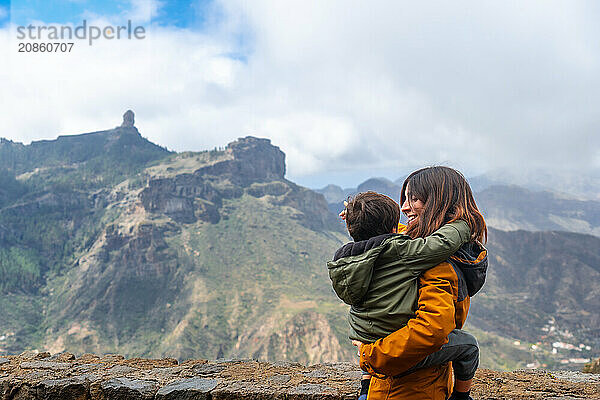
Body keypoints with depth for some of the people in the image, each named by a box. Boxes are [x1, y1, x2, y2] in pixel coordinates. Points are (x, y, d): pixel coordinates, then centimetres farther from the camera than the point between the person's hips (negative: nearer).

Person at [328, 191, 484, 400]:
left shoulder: (342, 261, -3)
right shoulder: (400, 253, -22)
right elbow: (444, 242, -22)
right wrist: (464, 225, -1)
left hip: (368, 351, 7)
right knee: (468, 343, 14)